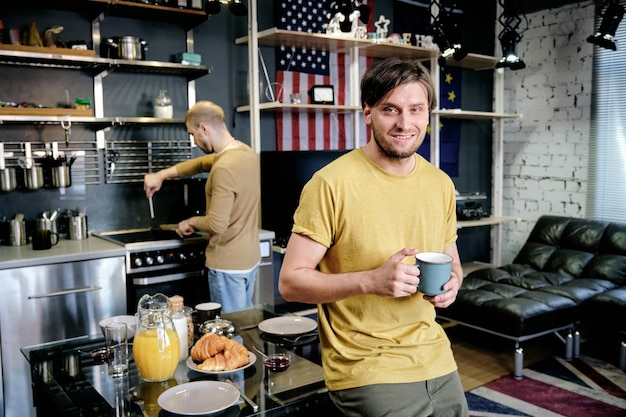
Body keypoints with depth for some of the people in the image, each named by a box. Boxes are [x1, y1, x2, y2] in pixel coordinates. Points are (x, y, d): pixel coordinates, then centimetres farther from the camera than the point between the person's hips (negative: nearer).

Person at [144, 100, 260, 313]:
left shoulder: (224, 168, -25)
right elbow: (201, 163, 19)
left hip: (228, 263, -9)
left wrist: (191, 222, -5)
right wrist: (161, 175, 17)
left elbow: (216, 225, -25)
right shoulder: (245, 151, 4)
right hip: (249, 256, 9)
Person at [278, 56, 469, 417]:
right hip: (367, 370, -6)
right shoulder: (332, 183, -15)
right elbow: (290, 282, -14)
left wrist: (452, 282, -6)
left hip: (437, 361, 6)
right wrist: (370, 280, -27)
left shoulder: (441, 184, 4)